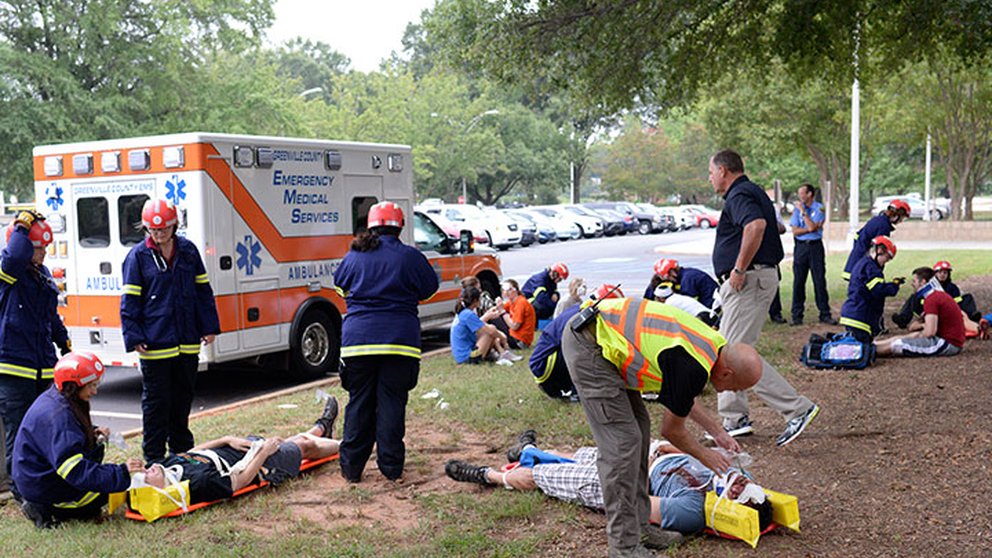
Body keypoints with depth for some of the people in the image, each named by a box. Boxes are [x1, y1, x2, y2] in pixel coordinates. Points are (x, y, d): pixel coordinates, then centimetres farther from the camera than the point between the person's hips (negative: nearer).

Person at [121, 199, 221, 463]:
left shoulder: (188, 250, 6)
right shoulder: (138, 256, -4)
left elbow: (203, 290, 11)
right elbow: (130, 300, -4)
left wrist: (209, 326, 8)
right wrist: (134, 337, -10)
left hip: (187, 342, 4)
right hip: (155, 342, -4)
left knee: (183, 397, 16)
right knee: (156, 401, 3)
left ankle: (182, 449, 31)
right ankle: (153, 457, 15)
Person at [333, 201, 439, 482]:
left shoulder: (353, 257, 5)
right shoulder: (410, 256, -3)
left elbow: (340, 283, 21)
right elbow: (430, 287, 8)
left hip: (357, 340, 2)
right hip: (399, 341, -2)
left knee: (359, 402, 10)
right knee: (392, 402, 5)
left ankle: (352, 467, 15)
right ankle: (391, 467, 9)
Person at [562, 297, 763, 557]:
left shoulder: (712, 342, 8)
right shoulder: (694, 369, -20)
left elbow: (682, 399, 27)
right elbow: (671, 430, -4)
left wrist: (718, 432, 29)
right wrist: (705, 456, 13)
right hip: (588, 345, -11)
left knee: (639, 426, 13)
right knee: (623, 442, -10)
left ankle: (639, 524, 21)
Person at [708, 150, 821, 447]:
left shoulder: (739, 195, -13)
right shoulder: (751, 192, 20)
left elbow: (756, 225, -34)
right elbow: (766, 227, 29)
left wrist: (739, 269, -26)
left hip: (749, 280, -11)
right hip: (759, 277, 11)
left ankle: (797, 408, -10)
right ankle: (735, 419, 20)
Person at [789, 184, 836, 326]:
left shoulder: (820, 208, 1)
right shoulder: (797, 208, 9)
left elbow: (813, 227, -13)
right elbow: (795, 231, 1)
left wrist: (803, 211, -10)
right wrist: (809, 229, -11)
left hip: (815, 246, -2)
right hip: (801, 246, 2)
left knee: (820, 281, -2)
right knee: (798, 282, 1)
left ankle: (825, 314, 4)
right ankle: (797, 315, 5)